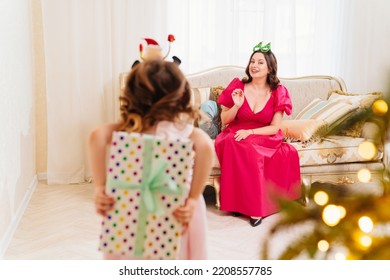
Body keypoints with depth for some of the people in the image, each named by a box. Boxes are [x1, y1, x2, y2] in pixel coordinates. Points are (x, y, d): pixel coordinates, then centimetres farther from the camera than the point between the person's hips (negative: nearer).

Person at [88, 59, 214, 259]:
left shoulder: (127, 128, 0)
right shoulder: (184, 129, -6)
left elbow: (97, 136, -20)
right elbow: (205, 145, -27)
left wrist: (99, 188, -17)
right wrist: (194, 198, -22)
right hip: (178, 217, -2)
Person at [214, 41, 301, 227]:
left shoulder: (278, 92, -3)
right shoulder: (237, 86, -2)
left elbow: (274, 128, -7)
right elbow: (224, 120, 3)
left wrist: (250, 132, -21)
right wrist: (237, 106, -16)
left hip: (264, 138, 0)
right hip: (236, 136, 0)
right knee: (240, 148, -35)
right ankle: (246, 204, -23)